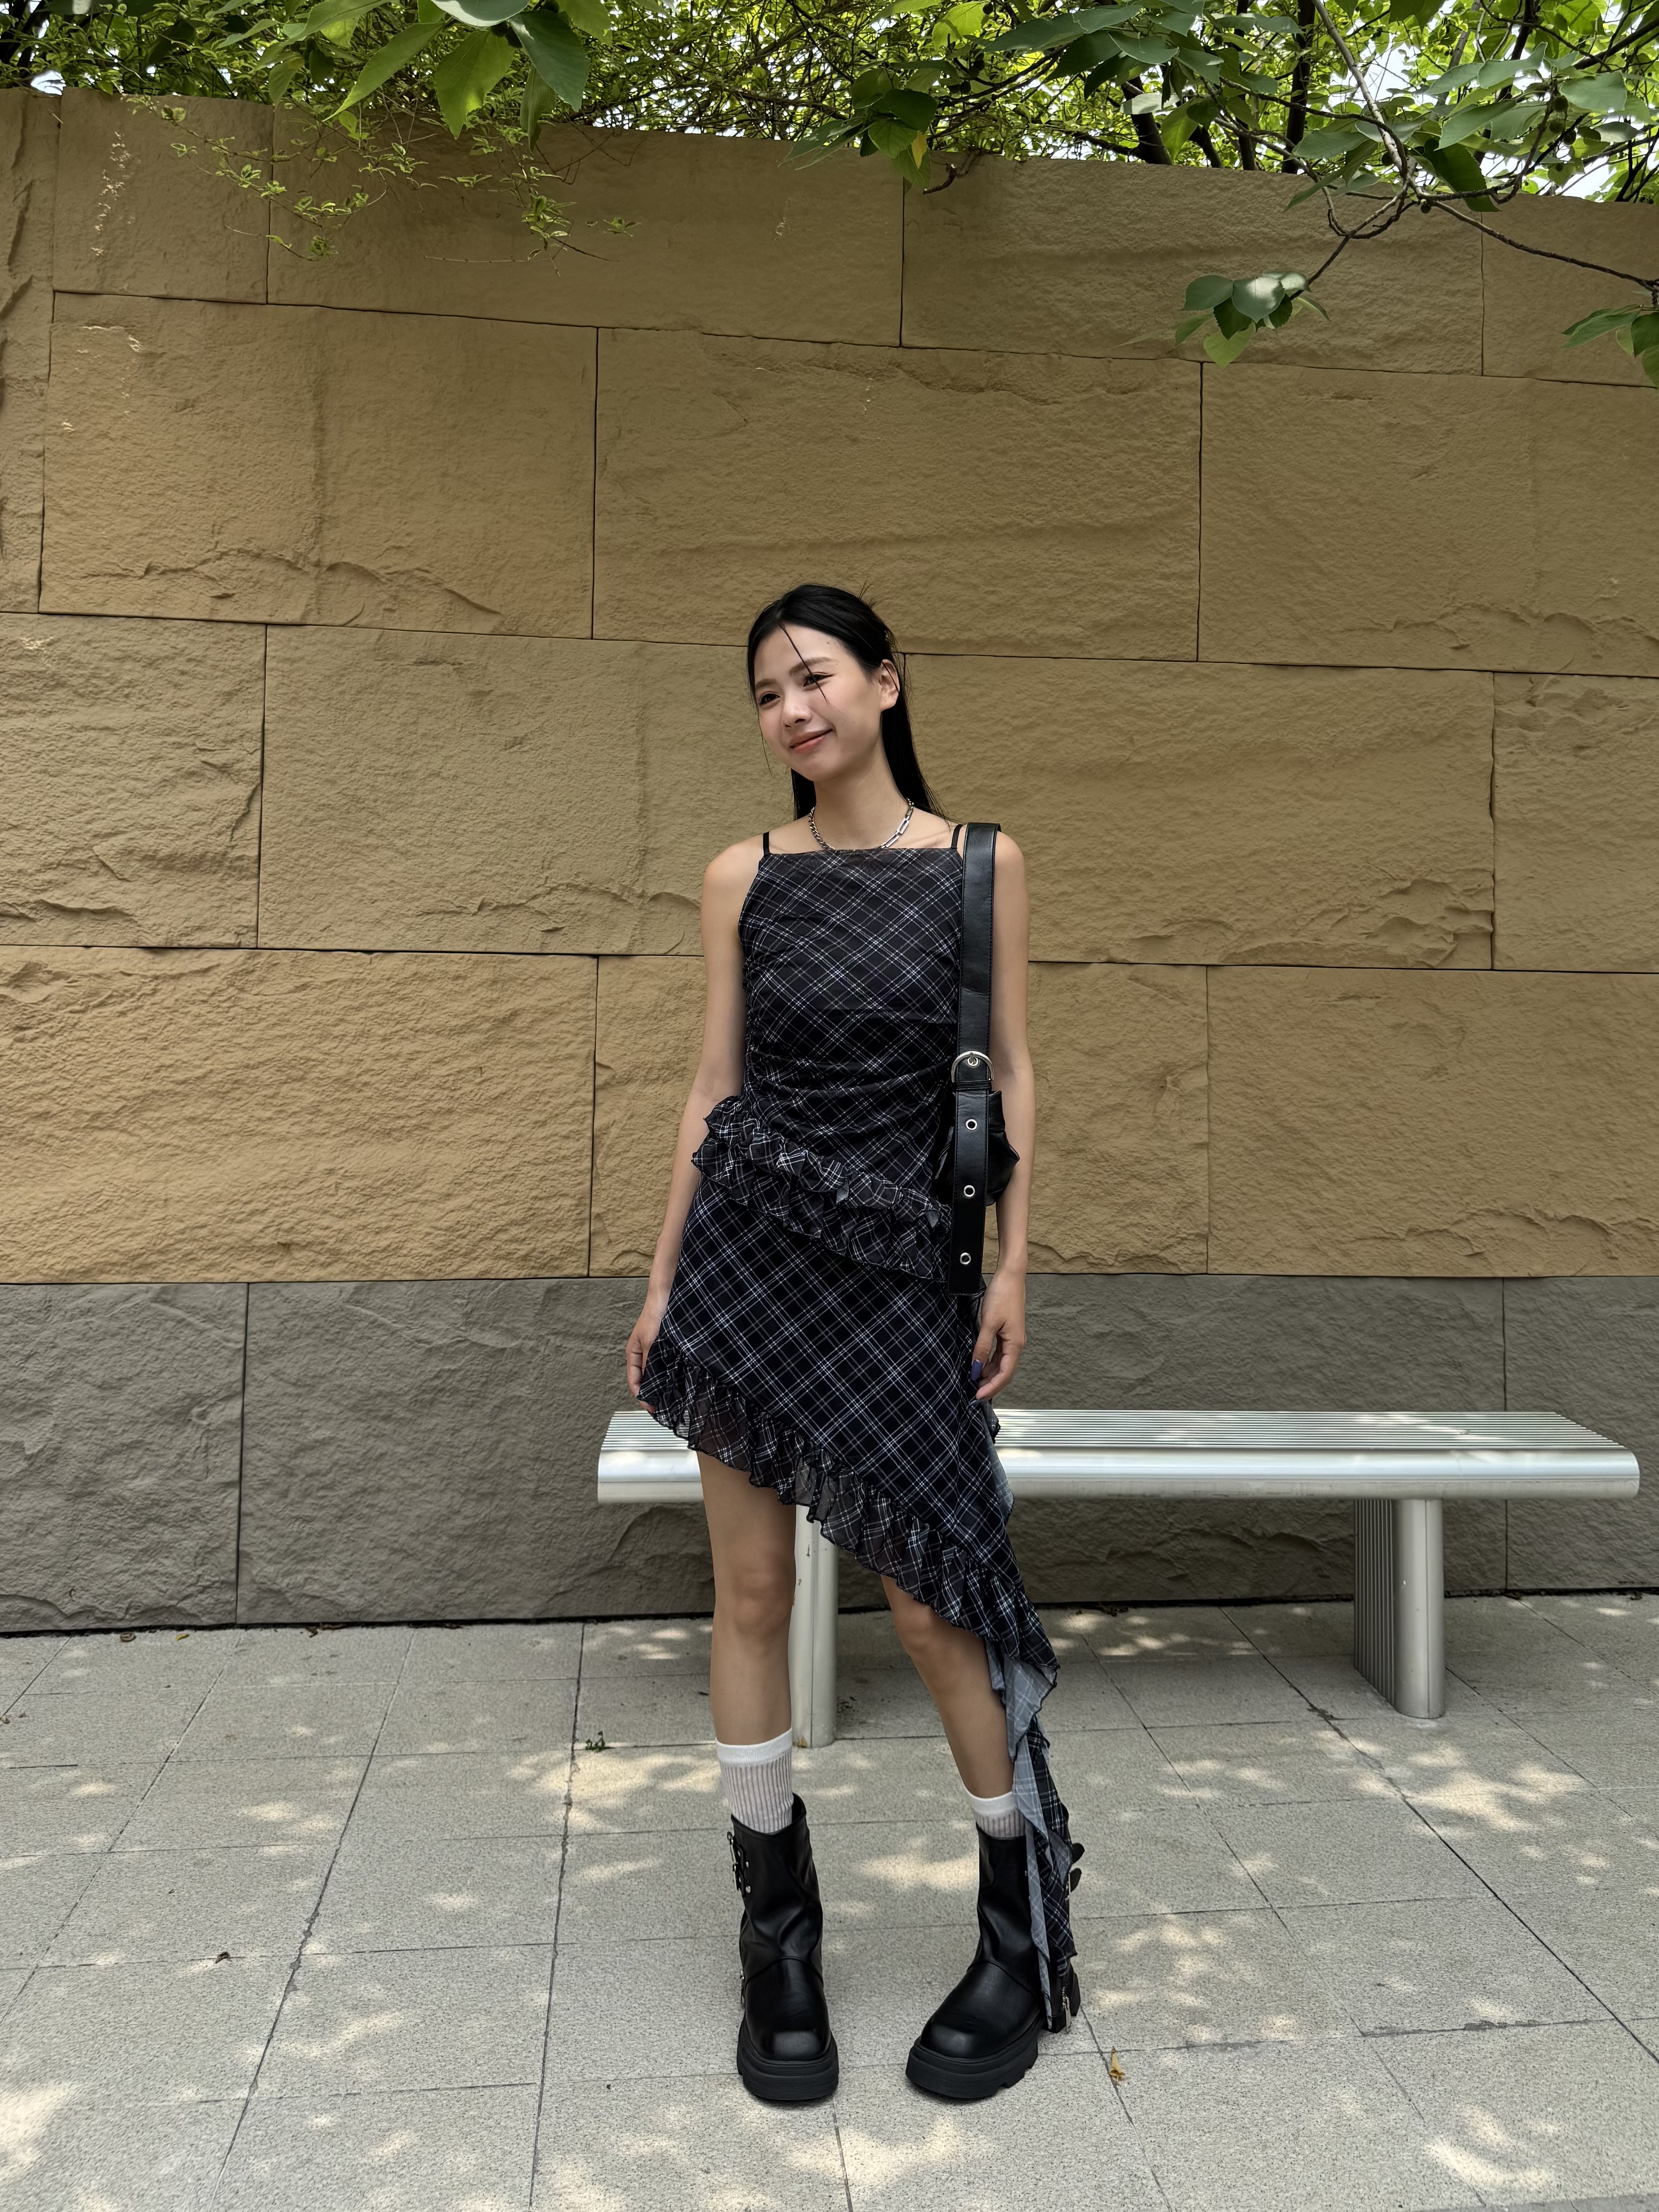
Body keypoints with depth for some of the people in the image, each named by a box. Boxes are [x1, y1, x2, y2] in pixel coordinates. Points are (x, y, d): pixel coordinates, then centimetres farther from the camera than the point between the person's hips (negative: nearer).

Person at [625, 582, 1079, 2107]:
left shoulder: (979, 865, 2)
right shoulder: (742, 878, 6)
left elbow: (1011, 1071, 3)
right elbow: (715, 1087, 8)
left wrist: (1013, 1263, -4)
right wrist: (663, 1278, 6)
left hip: (896, 1263, -2)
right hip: (748, 1246, 2)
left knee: (929, 1599, 1)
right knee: (752, 1588, 6)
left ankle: (1028, 1924, 25)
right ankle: (778, 1933, 25)